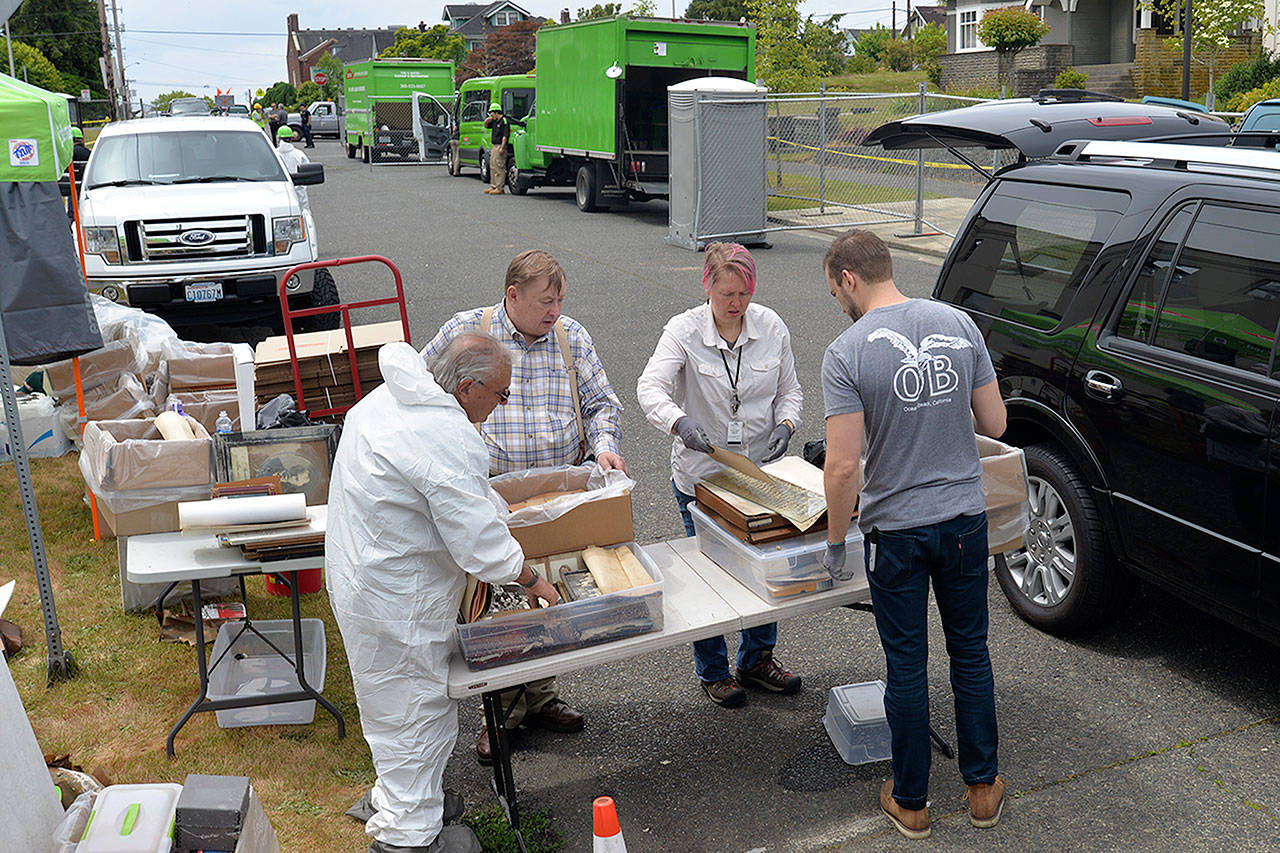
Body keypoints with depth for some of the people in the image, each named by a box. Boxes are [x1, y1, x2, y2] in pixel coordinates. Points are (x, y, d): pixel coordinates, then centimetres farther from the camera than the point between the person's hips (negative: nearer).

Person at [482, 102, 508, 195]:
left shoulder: (504, 121, -13)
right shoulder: (495, 121, 15)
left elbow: (505, 136, -19)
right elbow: (486, 125, 30)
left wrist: (502, 148, -24)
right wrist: (487, 120, 7)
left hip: (500, 147, -10)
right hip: (494, 146, 10)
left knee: (499, 168, -9)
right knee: (492, 167, 14)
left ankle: (500, 188, -8)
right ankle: (493, 186, 21)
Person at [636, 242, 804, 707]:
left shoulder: (771, 326, -1)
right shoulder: (683, 330, -12)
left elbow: (790, 390, 8)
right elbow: (651, 386, -26)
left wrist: (785, 424, -12)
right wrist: (680, 423, -45)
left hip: (761, 468, 4)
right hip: (701, 474, -3)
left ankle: (757, 658, 35)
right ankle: (713, 672, 28)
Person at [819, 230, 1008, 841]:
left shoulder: (847, 353, -16)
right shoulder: (958, 323, -2)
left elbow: (843, 468, -19)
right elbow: (994, 424, 3)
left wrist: (835, 542, -6)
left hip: (896, 531, -4)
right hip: (966, 517, 4)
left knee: (906, 666, 10)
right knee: (970, 653, 19)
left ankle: (910, 802, 26)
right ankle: (983, 788, 33)